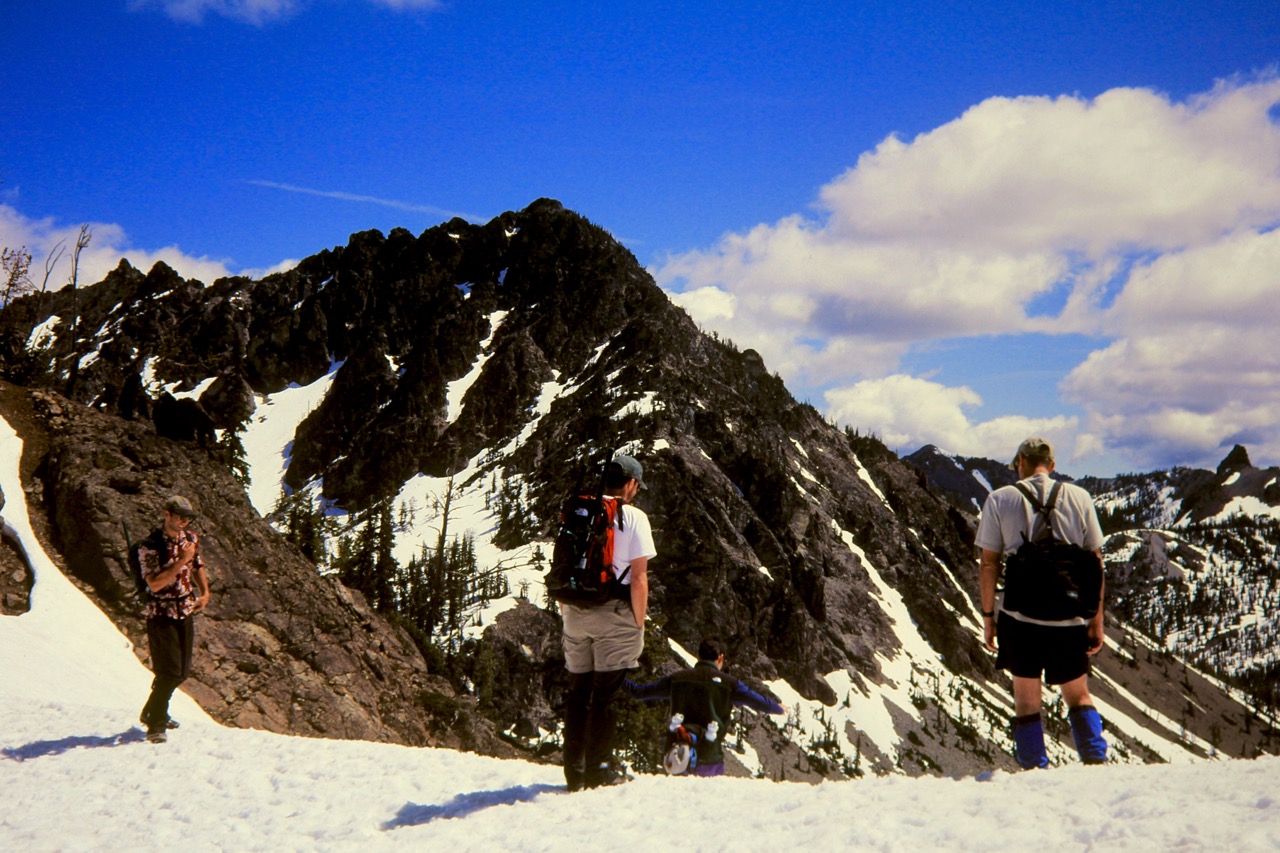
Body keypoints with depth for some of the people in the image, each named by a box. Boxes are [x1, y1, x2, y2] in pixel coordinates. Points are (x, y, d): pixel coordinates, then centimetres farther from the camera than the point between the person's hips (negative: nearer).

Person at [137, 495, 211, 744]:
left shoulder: (191, 538, 4)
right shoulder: (150, 546, -17)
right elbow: (155, 583, -24)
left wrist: (205, 593, 4)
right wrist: (181, 561, -28)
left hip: (186, 612, 7)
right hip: (162, 614, -7)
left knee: (182, 671, 13)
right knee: (169, 671, -10)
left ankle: (151, 712, 32)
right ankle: (155, 726, 3)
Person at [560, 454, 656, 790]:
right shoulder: (633, 517, -6)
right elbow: (638, 578, -10)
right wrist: (639, 624, -3)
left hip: (576, 613, 5)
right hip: (615, 613, -4)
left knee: (578, 692, 11)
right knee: (605, 693, 2)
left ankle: (574, 772, 15)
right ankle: (599, 770, 7)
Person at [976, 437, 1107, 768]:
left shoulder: (1000, 499, -1)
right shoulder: (1078, 497, 3)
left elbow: (988, 563, -2)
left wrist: (988, 616, 6)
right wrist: (1096, 619, 8)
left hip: (1019, 614, -1)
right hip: (1070, 617, 1)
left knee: (1026, 698, 10)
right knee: (1078, 695, 16)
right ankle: (1097, 762, 5)